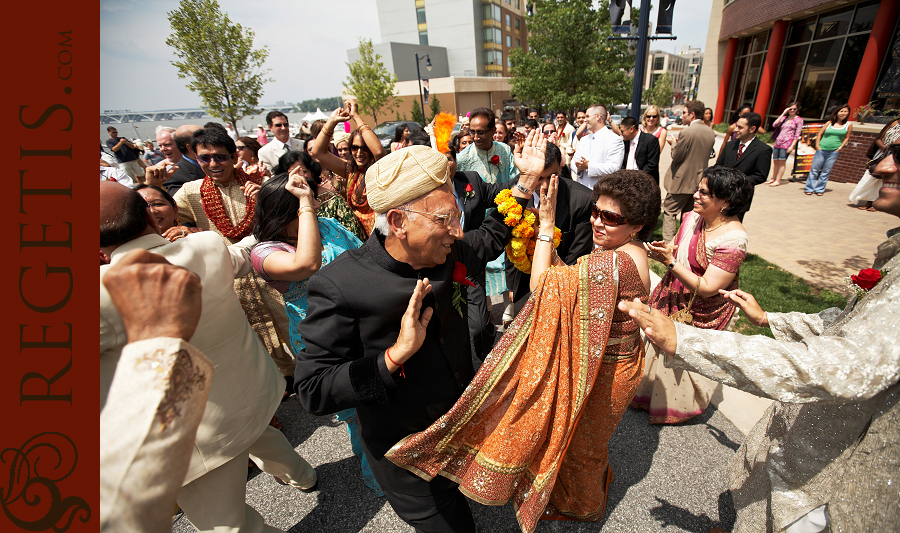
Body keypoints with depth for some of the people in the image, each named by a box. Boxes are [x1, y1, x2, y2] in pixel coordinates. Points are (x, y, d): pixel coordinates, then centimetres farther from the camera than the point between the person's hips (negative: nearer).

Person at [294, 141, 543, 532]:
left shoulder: (447, 253, -12)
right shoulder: (339, 286, -30)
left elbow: (491, 237, 8)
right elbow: (313, 391, -26)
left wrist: (526, 181, 2)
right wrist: (395, 354, -37)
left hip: (464, 423, 6)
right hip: (409, 455, -6)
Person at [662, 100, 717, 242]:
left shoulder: (686, 132, -18)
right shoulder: (711, 132, 7)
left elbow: (677, 157, -15)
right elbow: (707, 154, 16)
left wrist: (673, 143, 3)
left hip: (682, 181, -8)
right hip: (699, 181, 8)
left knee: (669, 212, 1)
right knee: (689, 214, 17)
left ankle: (667, 242, -1)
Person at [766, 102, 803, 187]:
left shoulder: (799, 120, 4)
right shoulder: (784, 117, 17)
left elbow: (797, 134, -1)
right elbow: (774, 125, -2)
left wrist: (792, 146, -10)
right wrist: (783, 114, -1)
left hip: (787, 143, -4)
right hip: (778, 142, 4)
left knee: (782, 161, -6)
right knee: (775, 161, 7)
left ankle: (778, 181, -4)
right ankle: (773, 178, 19)